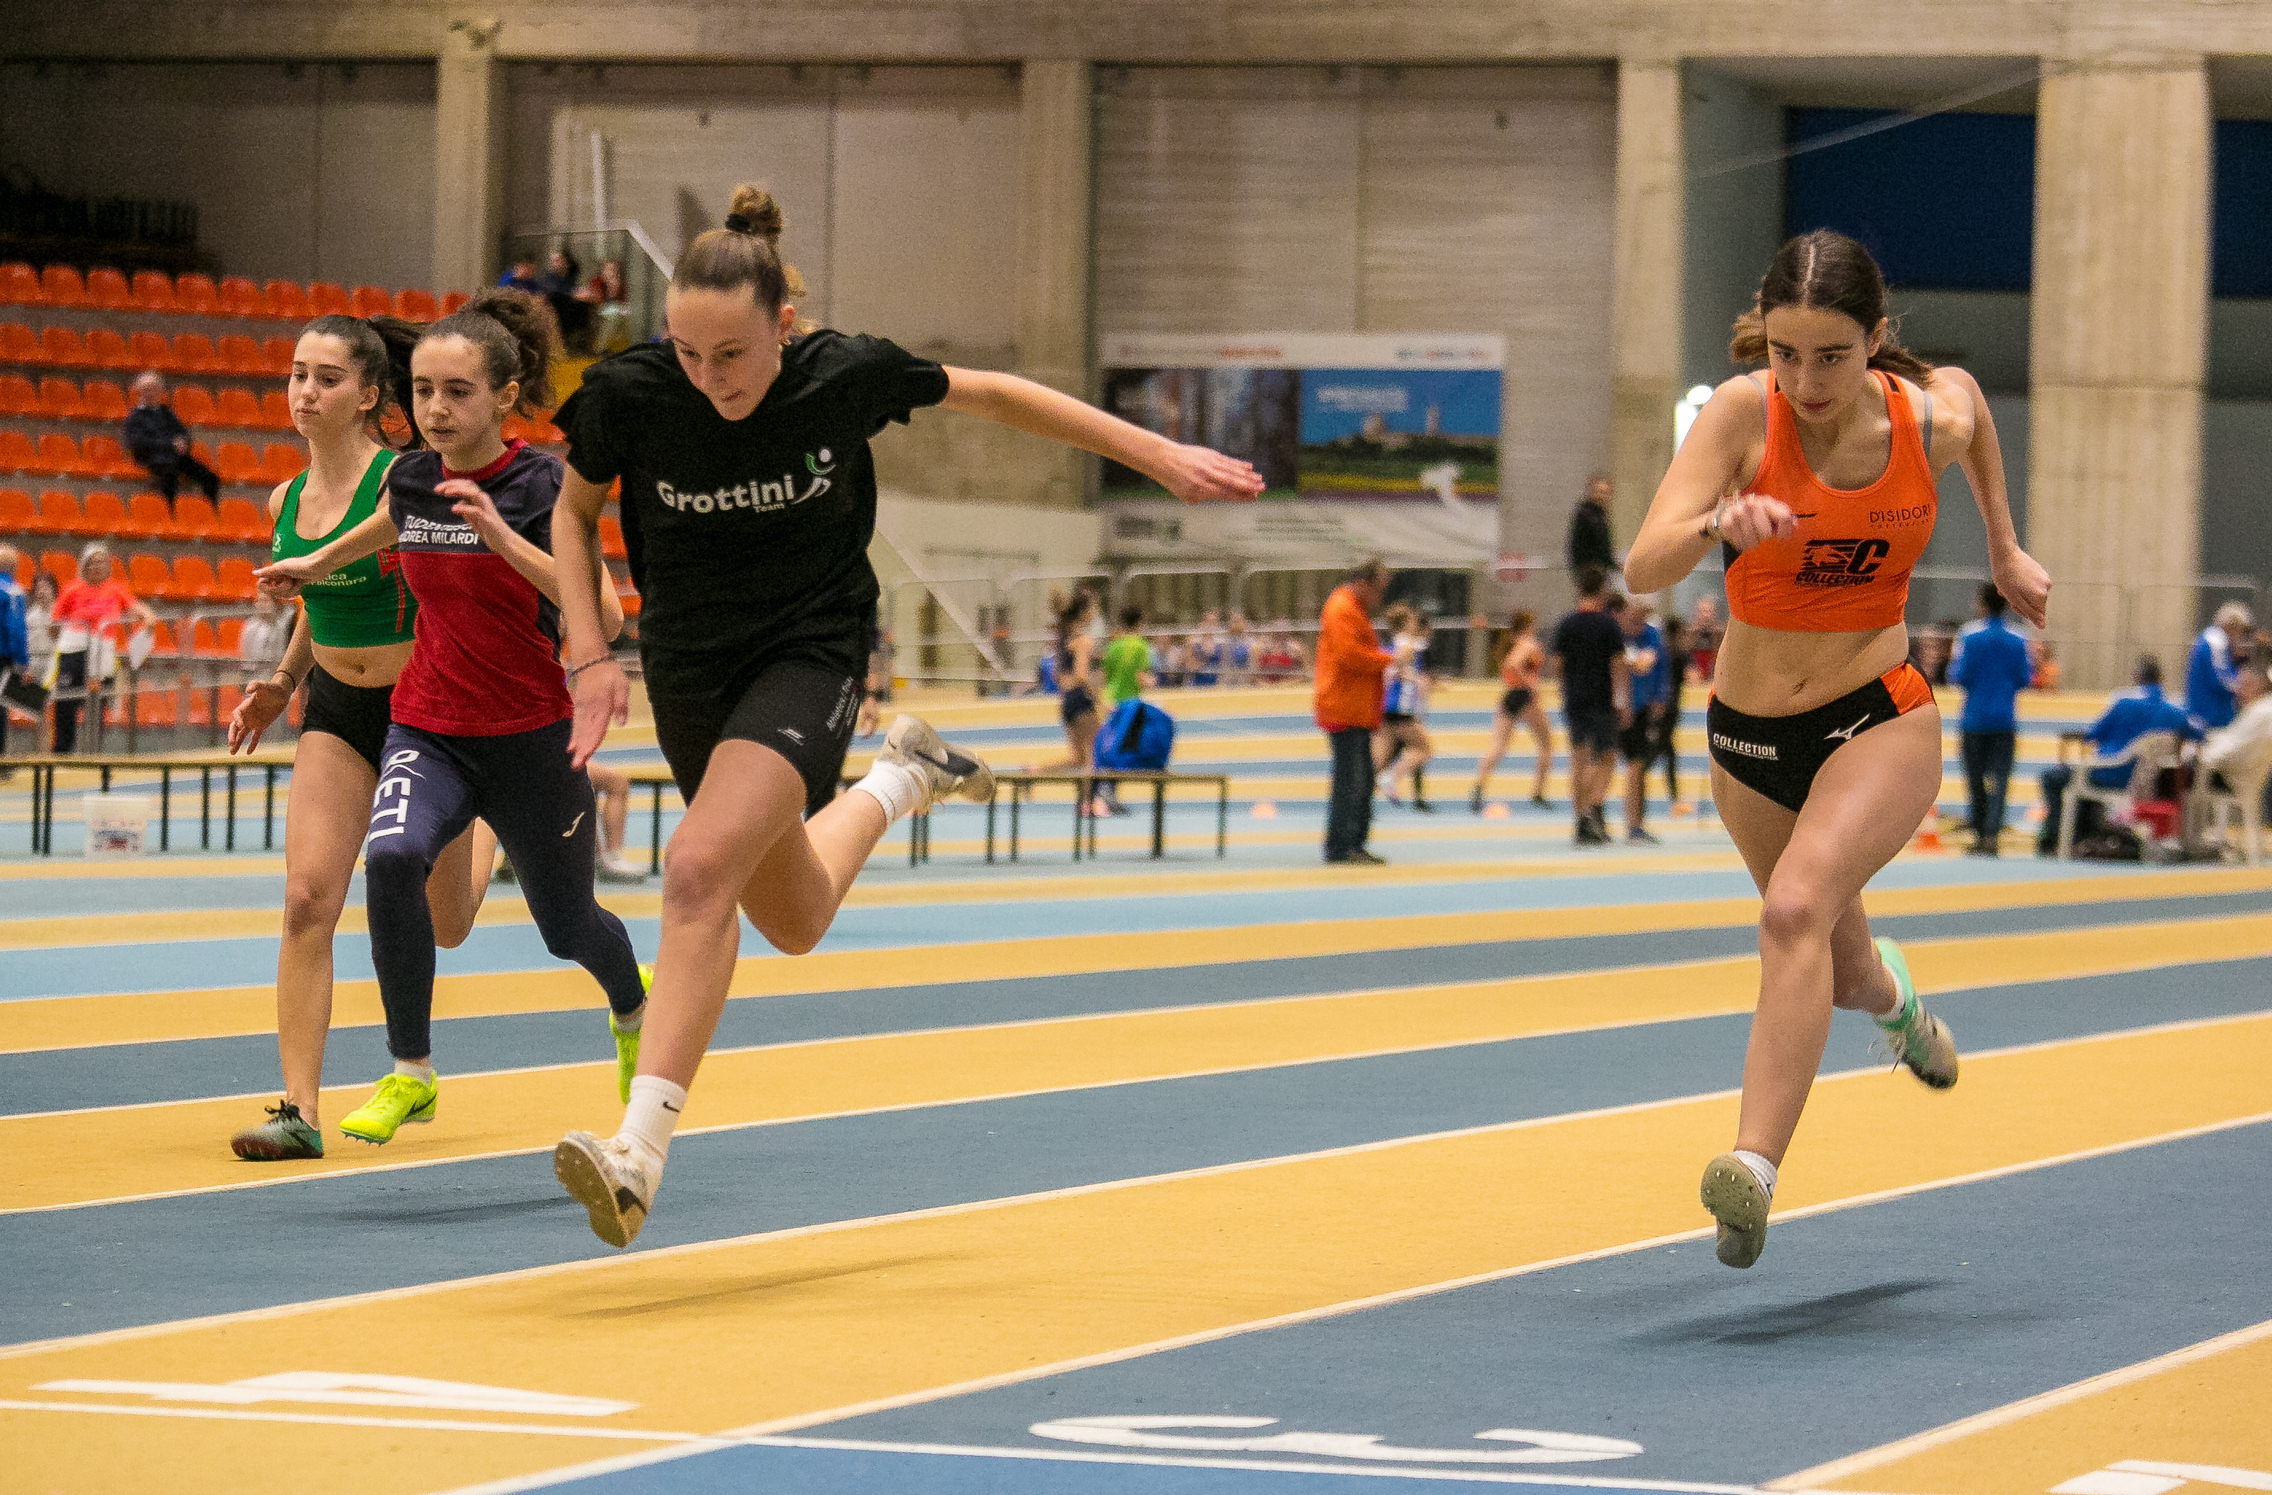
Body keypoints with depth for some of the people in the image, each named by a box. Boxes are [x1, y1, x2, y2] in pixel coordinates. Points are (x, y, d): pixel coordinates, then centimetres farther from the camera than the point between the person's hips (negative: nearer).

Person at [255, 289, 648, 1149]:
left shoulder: (542, 487, -16)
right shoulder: (411, 478, -1)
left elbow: (604, 617, -27)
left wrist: (506, 540, -36)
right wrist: (318, 562, 34)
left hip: (530, 740, -3)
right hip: (425, 731, 3)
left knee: (567, 926, 15)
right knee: (391, 857, -29)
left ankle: (632, 1008, 53)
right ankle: (410, 1074, -17)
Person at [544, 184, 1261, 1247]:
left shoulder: (843, 375, -21)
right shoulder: (627, 397, -19)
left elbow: (993, 396, -2)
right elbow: (574, 509, 3)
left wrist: (1161, 458, 1)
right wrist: (589, 656, -9)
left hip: (809, 650, -3)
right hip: (687, 665, 3)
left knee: (700, 869, -26)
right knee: (793, 923, 18)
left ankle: (639, 1155, -25)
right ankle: (898, 779, 51)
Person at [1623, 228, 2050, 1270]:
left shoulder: (1937, 416, -13)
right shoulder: (1743, 413, -19)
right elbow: (1642, 571, -28)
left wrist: (2004, 548, 23)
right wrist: (1716, 525, -49)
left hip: (1881, 721, -2)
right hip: (1747, 738, 2)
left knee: (1795, 910, -29)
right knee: (1838, 971, 20)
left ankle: (1754, 1169, -36)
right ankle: (1888, 994, 58)